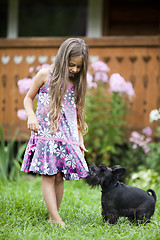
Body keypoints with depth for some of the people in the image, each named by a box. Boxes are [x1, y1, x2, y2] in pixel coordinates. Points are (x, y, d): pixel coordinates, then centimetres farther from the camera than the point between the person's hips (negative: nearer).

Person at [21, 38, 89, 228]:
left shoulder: (77, 83, 12)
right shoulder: (46, 75, 2)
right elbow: (28, 98, 10)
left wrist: (80, 139, 12)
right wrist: (31, 116, -9)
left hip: (67, 137, 3)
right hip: (45, 133, -3)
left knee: (59, 176, 1)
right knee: (48, 175, -10)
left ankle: (53, 216, 9)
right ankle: (56, 219, -13)